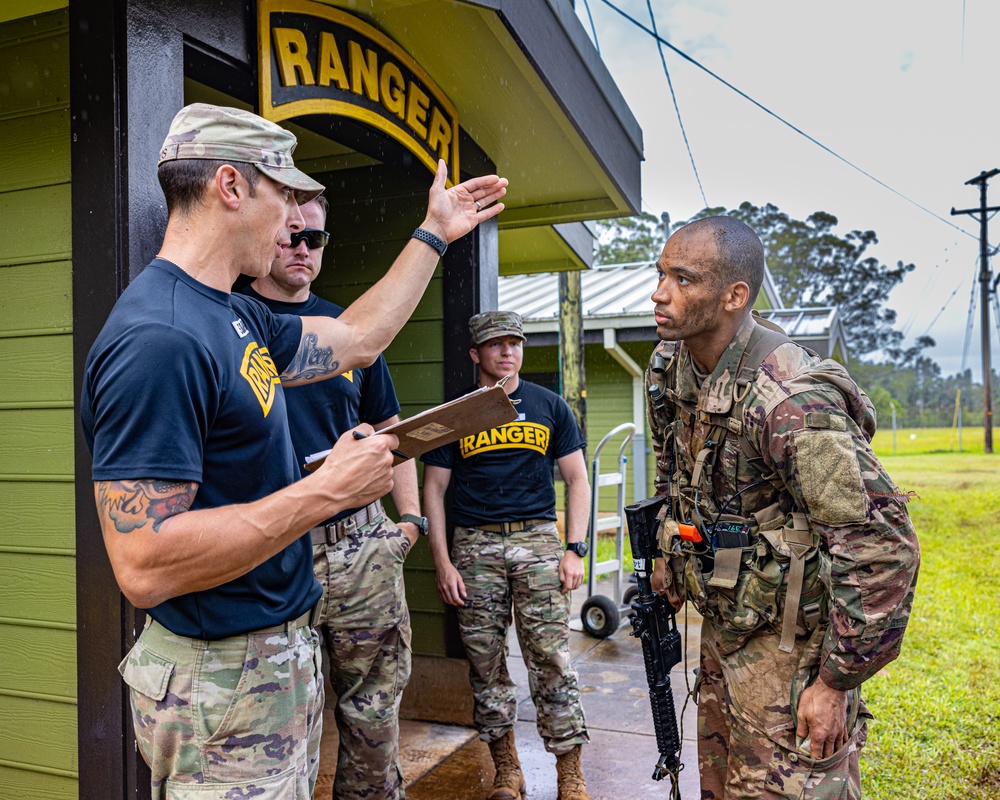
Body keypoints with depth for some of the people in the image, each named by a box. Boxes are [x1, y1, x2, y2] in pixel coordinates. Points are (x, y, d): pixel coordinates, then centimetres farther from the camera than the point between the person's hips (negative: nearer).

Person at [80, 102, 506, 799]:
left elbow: (356, 339, 21)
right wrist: (327, 491, -25)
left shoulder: (237, 317, 7)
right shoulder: (157, 339, -25)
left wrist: (434, 234, 24)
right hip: (222, 681, -9)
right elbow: (144, 569, -29)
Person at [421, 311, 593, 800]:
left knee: (551, 660, -4)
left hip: (538, 539, -1)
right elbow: (434, 489, 7)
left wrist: (574, 550, -1)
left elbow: (577, 480, 8)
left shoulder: (550, 408, 8)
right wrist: (442, 563, -1)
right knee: (485, 663, 6)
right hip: (474, 545, 1)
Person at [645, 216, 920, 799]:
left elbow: (883, 547, -28)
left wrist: (836, 683, -22)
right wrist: (669, 558, 17)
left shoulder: (789, 399, -29)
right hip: (723, 625, 8)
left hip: (790, 646, -8)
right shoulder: (669, 366, -2)